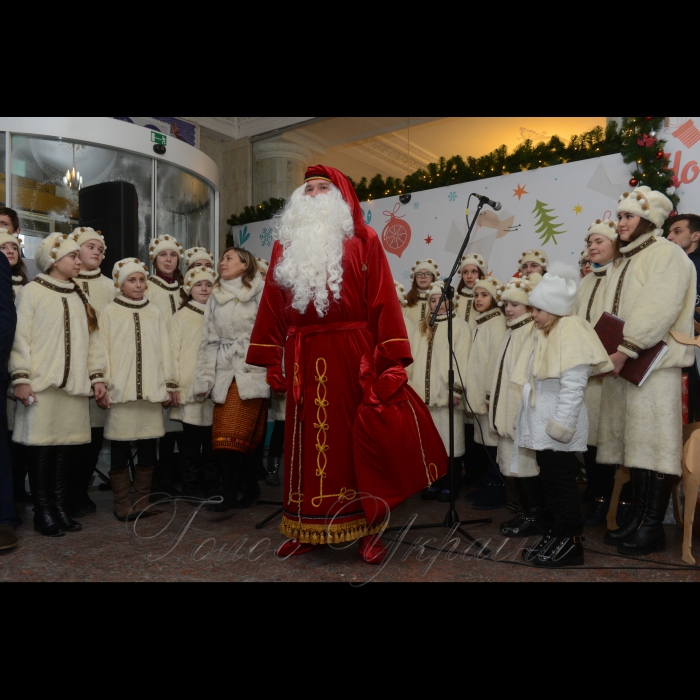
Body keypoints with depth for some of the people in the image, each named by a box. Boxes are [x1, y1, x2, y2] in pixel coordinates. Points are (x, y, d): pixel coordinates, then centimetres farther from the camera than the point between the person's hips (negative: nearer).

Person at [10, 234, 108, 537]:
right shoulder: (32, 291, 2)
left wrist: (97, 375, 10)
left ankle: (59, 507, 14)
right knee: (41, 446, -2)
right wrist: (21, 378, -11)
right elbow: (20, 338, -4)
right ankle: (43, 512, 6)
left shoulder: (79, 297, 18)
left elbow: (91, 340, 17)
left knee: (67, 446, 5)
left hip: (75, 385, 5)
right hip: (42, 384, -5)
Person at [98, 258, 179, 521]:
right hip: (120, 391, -2)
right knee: (120, 451, 2)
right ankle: (122, 505, 12)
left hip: (152, 390, 2)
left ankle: (143, 503, 18)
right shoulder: (110, 312, 5)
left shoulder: (154, 313, 12)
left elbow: (165, 350, 11)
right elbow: (102, 351, 2)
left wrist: (170, 386, 8)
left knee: (148, 450, 6)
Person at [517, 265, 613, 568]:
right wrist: (529, 419, 16)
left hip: (559, 424, -9)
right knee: (549, 480, 14)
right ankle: (554, 535, 24)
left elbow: (573, 384, -23)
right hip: (543, 423, 9)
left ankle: (572, 543, 11)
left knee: (563, 482, 0)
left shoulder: (571, 329, -14)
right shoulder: (545, 332, 15)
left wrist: (561, 424, -25)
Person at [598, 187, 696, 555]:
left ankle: (653, 527, 2)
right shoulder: (627, 261, 22)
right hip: (625, 362, 8)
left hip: (653, 363, -8)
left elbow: (659, 308, -17)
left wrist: (627, 348, -22)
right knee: (633, 441, 8)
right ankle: (638, 518, 16)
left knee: (652, 441, -6)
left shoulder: (667, 254, -3)